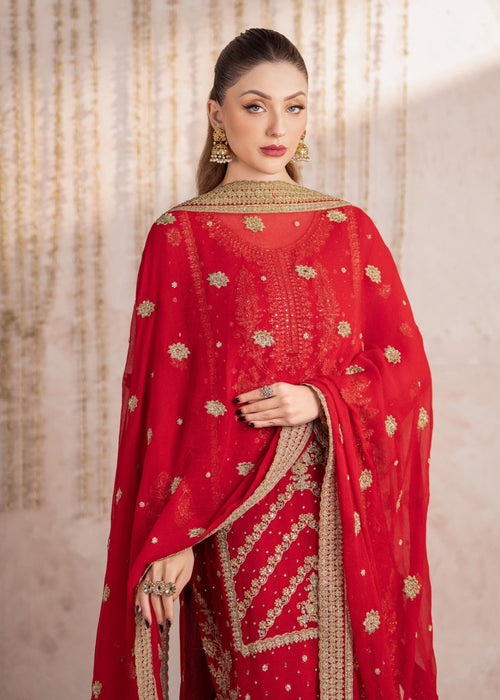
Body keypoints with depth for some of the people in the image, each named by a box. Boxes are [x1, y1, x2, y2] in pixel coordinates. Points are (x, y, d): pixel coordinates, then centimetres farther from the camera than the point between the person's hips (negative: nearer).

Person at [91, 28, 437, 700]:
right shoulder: (180, 238, 0)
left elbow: (407, 366, 5)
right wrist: (168, 539, -8)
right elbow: (160, 393, -4)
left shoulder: (350, 230, 7)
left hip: (345, 516, 3)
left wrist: (322, 401, -13)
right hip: (233, 515, -2)